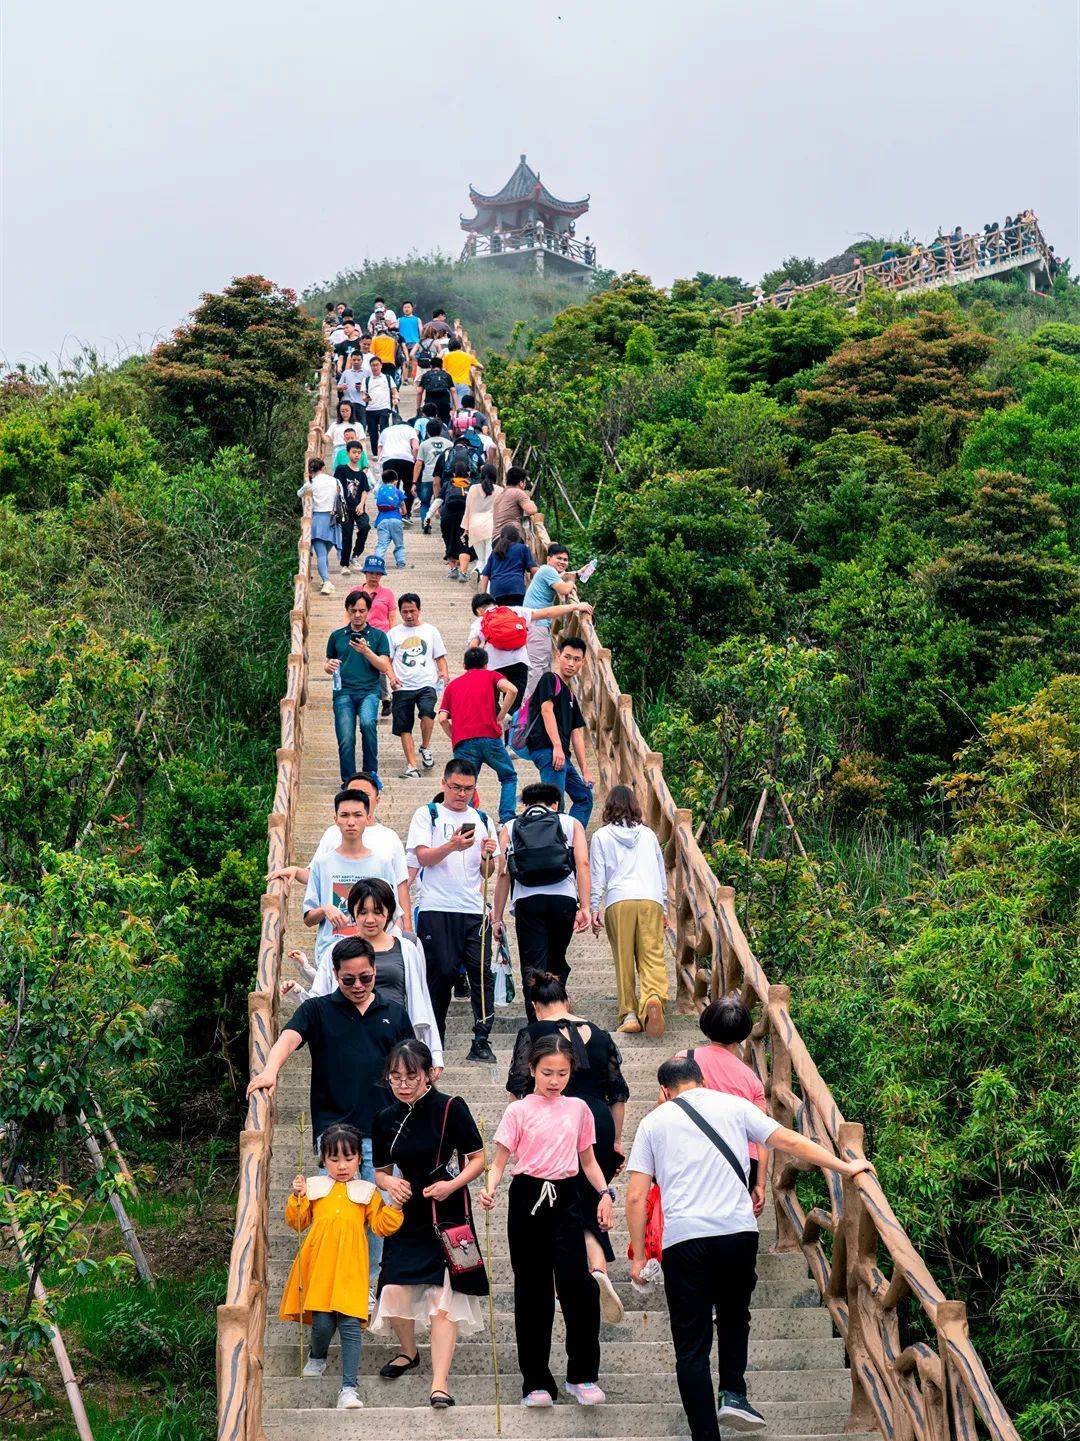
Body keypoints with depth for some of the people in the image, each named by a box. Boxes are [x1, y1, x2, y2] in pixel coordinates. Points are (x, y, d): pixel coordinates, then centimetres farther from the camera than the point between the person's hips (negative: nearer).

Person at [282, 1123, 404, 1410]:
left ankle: (349, 1388, -5)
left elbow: (381, 1226, 10)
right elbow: (296, 1223, 11)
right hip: (319, 1265, 0)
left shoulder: (366, 1192, 14)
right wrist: (298, 1197, -3)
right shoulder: (315, 1187, 13)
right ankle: (317, 1359, 30)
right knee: (322, 1321, -6)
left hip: (350, 1268, 0)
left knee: (350, 1324, -8)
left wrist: (395, 1206, -2)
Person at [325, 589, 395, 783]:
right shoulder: (337, 636, 16)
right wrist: (330, 667, -2)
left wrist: (366, 651, -12)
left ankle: (371, 772, -15)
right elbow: (327, 665, 22)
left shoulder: (378, 636, 10)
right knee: (346, 741, -9)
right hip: (343, 692, 2)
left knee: (368, 723, -30)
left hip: (369, 691, -2)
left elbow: (384, 667, 2)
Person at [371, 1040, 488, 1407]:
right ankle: (408, 1351, 29)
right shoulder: (386, 1119, 6)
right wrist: (390, 1183, -6)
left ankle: (440, 1381, -4)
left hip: (446, 1213, -4)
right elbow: (381, 1170, 17)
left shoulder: (451, 1108, -8)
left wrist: (454, 1184, -20)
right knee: (395, 1292, -2)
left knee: (442, 1297, -8)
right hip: (407, 1212, 4)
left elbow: (478, 1159, -4)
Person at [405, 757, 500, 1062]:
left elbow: (486, 872, 18)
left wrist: (487, 856, -5)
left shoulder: (482, 820, 17)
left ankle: (481, 1041, -7)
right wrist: (451, 847, -23)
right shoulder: (427, 815, 7)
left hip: (474, 909, 3)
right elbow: (423, 857, -5)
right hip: (436, 908, -3)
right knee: (442, 972, -4)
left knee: (482, 971, -7)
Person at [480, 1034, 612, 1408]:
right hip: (527, 1198, -1)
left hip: (565, 1198, 1)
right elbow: (500, 1159, -3)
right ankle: (537, 1381, 12)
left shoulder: (578, 1109, 9)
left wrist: (605, 1193, 1)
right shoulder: (519, 1111, 1)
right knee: (532, 1289, 4)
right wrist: (490, 1188, -22)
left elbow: (588, 1160, 16)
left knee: (577, 1284, -13)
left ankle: (582, 1376, 0)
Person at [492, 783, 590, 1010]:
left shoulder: (510, 827, 18)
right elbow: (583, 864, 3)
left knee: (533, 968, 0)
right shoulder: (571, 824, 17)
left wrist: (497, 917, 9)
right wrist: (585, 907, -2)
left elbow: (504, 874, 8)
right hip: (564, 899, 1)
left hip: (527, 901, -1)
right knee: (557, 964, 18)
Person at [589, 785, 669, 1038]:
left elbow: (597, 876, 7)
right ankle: (653, 997, -32)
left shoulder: (602, 836, 11)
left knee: (624, 961, 5)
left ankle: (629, 1013, 1)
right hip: (651, 900, 1)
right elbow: (662, 873, 24)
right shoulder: (648, 834, 19)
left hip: (618, 902, -1)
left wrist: (593, 909, 11)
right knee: (653, 957, -6)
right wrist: (664, 908, 32)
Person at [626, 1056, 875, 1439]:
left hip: (683, 1238, -1)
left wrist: (638, 1256, 13)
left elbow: (636, 1197, 8)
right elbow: (788, 1141, 9)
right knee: (734, 1315, 26)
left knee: (691, 1343, 4)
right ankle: (732, 1393, 11)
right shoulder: (733, 1105, 14)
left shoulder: (653, 1122, 14)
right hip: (739, 1231, 1)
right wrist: (845, 1167, 15)